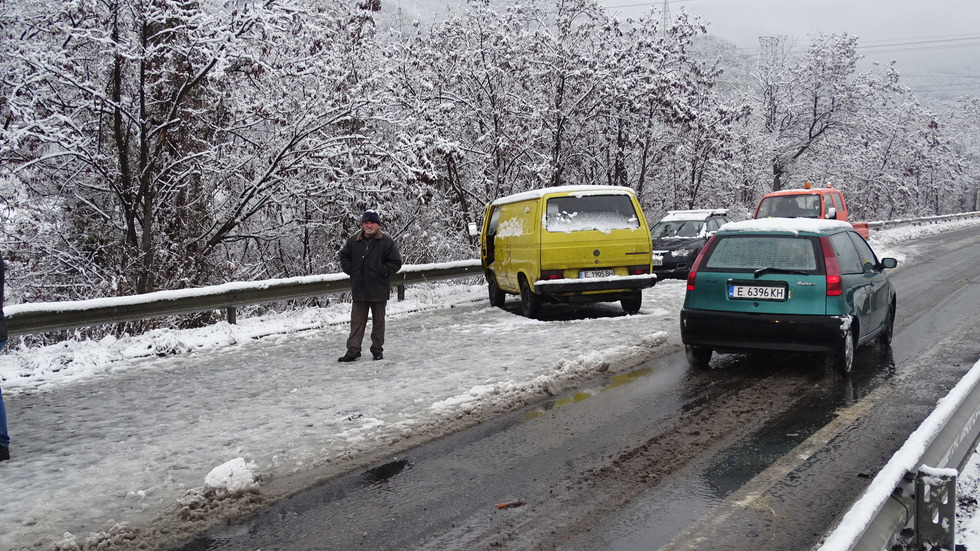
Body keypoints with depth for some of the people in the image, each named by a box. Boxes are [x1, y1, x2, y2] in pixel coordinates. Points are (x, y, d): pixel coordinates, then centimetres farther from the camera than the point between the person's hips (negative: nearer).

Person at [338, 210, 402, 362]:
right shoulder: (354, 241, 6)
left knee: (378, 321, 9)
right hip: (358, 289, 2)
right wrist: (350, 270, 5)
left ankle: (377, 349, 19)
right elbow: (344, 256, 20)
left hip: (379, 290, -2)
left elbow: (396, 262, -4)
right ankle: (353, 350, 6)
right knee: (357, 321, 4)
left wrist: (382, 272, -11)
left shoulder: (386, 241, -4)